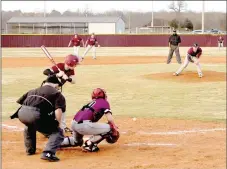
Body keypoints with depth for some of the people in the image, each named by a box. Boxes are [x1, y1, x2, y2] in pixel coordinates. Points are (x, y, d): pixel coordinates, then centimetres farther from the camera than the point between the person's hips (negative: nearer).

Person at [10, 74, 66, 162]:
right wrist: (57, 124, 7)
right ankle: (48, 153, -12)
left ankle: (30, 150, 46)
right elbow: (58, 110, 0)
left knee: (30, 126, 40)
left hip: (22, 113, 6)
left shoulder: (32, 91, 33)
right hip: (37, 115, -6)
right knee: (58, 132, 9)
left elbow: (19, 102, 28)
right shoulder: (57, 94, 17)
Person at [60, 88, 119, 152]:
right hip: (84, 125, -9)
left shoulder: (91, 102, 27)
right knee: (109, 128, 0)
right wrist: (115, 128, 9)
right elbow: (109, 118, -4)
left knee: (77, 142, 36)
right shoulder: (104, 102, 8)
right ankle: (89, 144, -2)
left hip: (74, 124, 9)